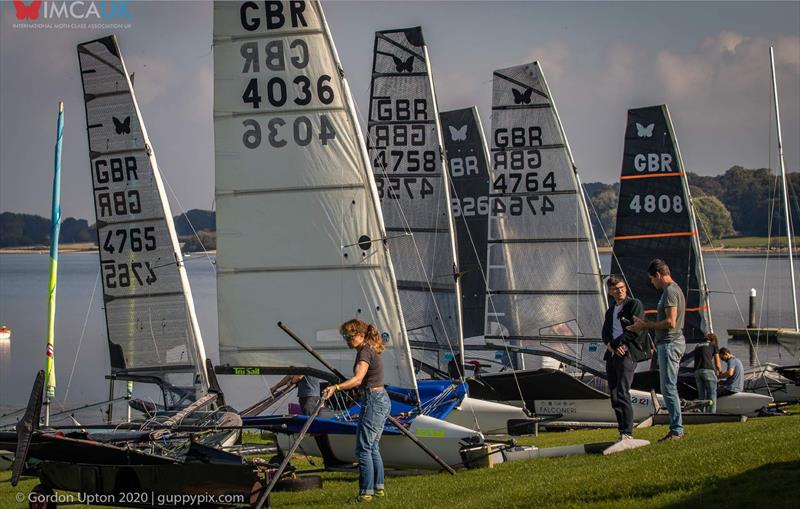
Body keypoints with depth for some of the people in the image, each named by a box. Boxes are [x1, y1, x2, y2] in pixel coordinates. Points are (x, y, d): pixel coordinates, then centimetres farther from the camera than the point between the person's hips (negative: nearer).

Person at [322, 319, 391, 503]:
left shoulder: (365, 352, -15)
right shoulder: (372, 350, 15)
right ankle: (379, 488, 21)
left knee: (364, 448, -8)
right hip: (382, 399, 10)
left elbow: (358, 379, -30)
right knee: (373, 447, 16)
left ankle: (366, 492, -9)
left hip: (373, 401, -10)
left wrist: (336, 387, -41)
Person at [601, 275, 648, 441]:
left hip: (627, 353, -7)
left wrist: (615, 344, -8)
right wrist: (610, 345, -4)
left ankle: (627, 434, -18)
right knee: (614, 397, 3)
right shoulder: (610, 310, 24)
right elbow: (605, 333, 18)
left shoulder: (635, 304, 2)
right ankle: (622, 434, 6)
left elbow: (637, 330, -8)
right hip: (611, 356, 7)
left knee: (622, 394, -17)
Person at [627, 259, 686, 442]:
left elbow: (670, 322, -21)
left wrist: (645, 326, -14)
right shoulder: (674, 289, 19)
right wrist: (645, 324, 18)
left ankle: (676, 430, -7)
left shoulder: (669, 291, -14)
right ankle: (676, 429, 15)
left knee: (668, 388, -9)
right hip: (669, 343, 11)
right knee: (669, 388, 12)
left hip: (670, 344, -11)